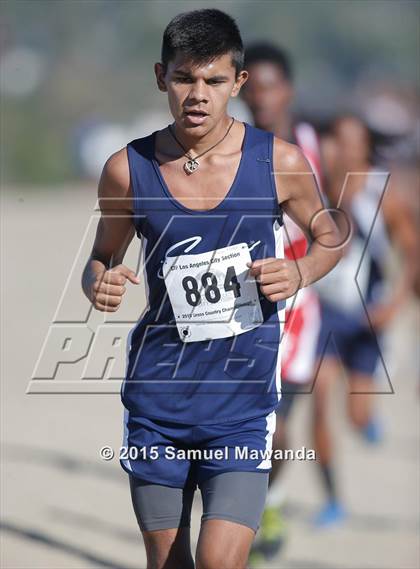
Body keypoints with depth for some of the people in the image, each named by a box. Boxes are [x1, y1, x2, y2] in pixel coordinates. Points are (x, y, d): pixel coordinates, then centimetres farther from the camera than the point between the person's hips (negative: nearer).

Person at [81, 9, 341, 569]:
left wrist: (300, 272, -9)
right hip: (157, 393, 2)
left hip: (243, 398, -2)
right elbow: (101, 260, 11)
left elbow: (329, 237, 12)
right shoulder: (128, 170, -3)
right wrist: (98, 285, -12)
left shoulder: (279, 162, -5)